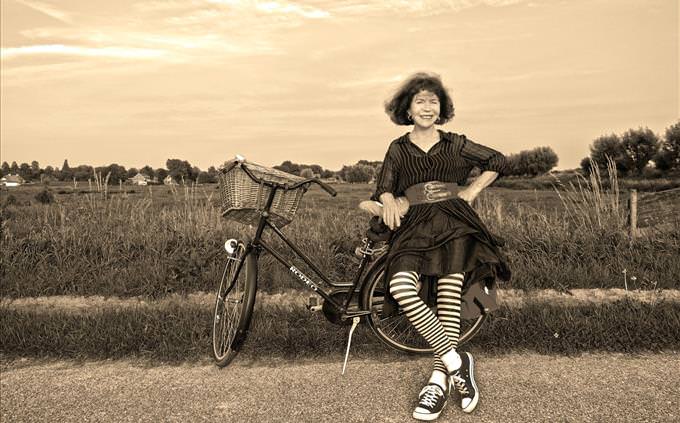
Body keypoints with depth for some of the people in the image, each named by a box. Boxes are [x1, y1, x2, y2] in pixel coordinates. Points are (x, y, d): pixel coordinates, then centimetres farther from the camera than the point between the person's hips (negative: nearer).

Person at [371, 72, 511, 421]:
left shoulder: (455, 144, 13)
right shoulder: (398, 149, 15)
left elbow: (497, 161, 20)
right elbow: (384, 188, 8)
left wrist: (471, 192, 10)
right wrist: (391, 201, -15)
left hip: (453, 225, 0)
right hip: (413, 228, 1)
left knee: (449, 296, -20)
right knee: (401, 288, -27)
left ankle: (438, 381, -10)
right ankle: (456, 362, -17)